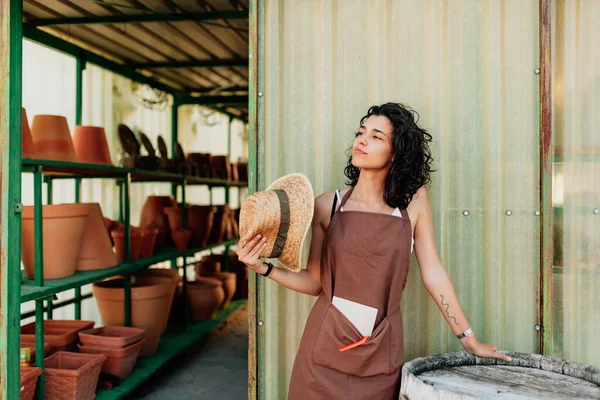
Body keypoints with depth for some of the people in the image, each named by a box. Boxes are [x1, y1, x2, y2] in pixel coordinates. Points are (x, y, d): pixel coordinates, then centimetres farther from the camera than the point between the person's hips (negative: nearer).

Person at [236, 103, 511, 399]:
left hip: (380, 352, 0)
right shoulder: (328, 205, -1)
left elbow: (433, 274, 2)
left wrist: (470, 340, 4)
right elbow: (315, 281, 2)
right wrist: (263, 267, -11)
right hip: (327, 342, 0)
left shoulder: (414, 200, -2)